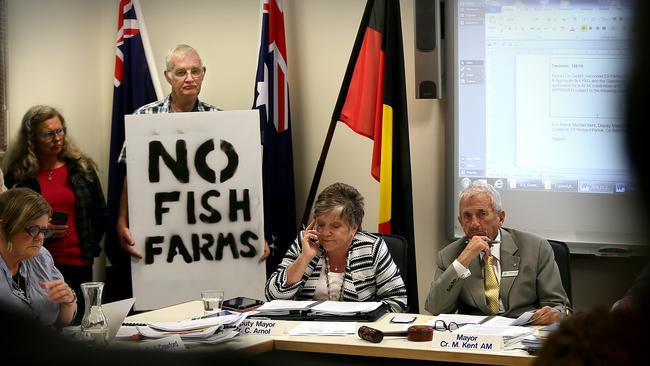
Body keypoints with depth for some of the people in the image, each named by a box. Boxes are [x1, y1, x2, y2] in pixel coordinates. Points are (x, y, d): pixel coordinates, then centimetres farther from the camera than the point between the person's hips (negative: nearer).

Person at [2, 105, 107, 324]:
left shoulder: (82, 168, 8)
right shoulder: (18, 175, 1)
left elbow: (100, 214, 13)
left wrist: (90, 248, 7)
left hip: (79, 265, 2)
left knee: (78, 324, 3)